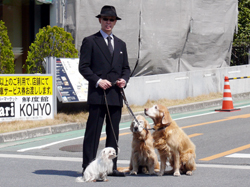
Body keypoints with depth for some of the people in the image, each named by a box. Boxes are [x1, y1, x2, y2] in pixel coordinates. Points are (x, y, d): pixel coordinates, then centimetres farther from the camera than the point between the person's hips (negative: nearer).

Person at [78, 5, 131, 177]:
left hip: (116, 95, 6)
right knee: (93, 131, -6)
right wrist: (97, 81, -16)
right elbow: (83, 67, -4)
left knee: (114, 133, 8)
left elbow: (126, 68, 21)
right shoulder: (90, 41, 2)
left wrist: (124, 80, 0)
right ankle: (88, 167, -4)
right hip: (97, 94, -5)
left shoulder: (121, 44, 19)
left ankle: (112, 167, 13)